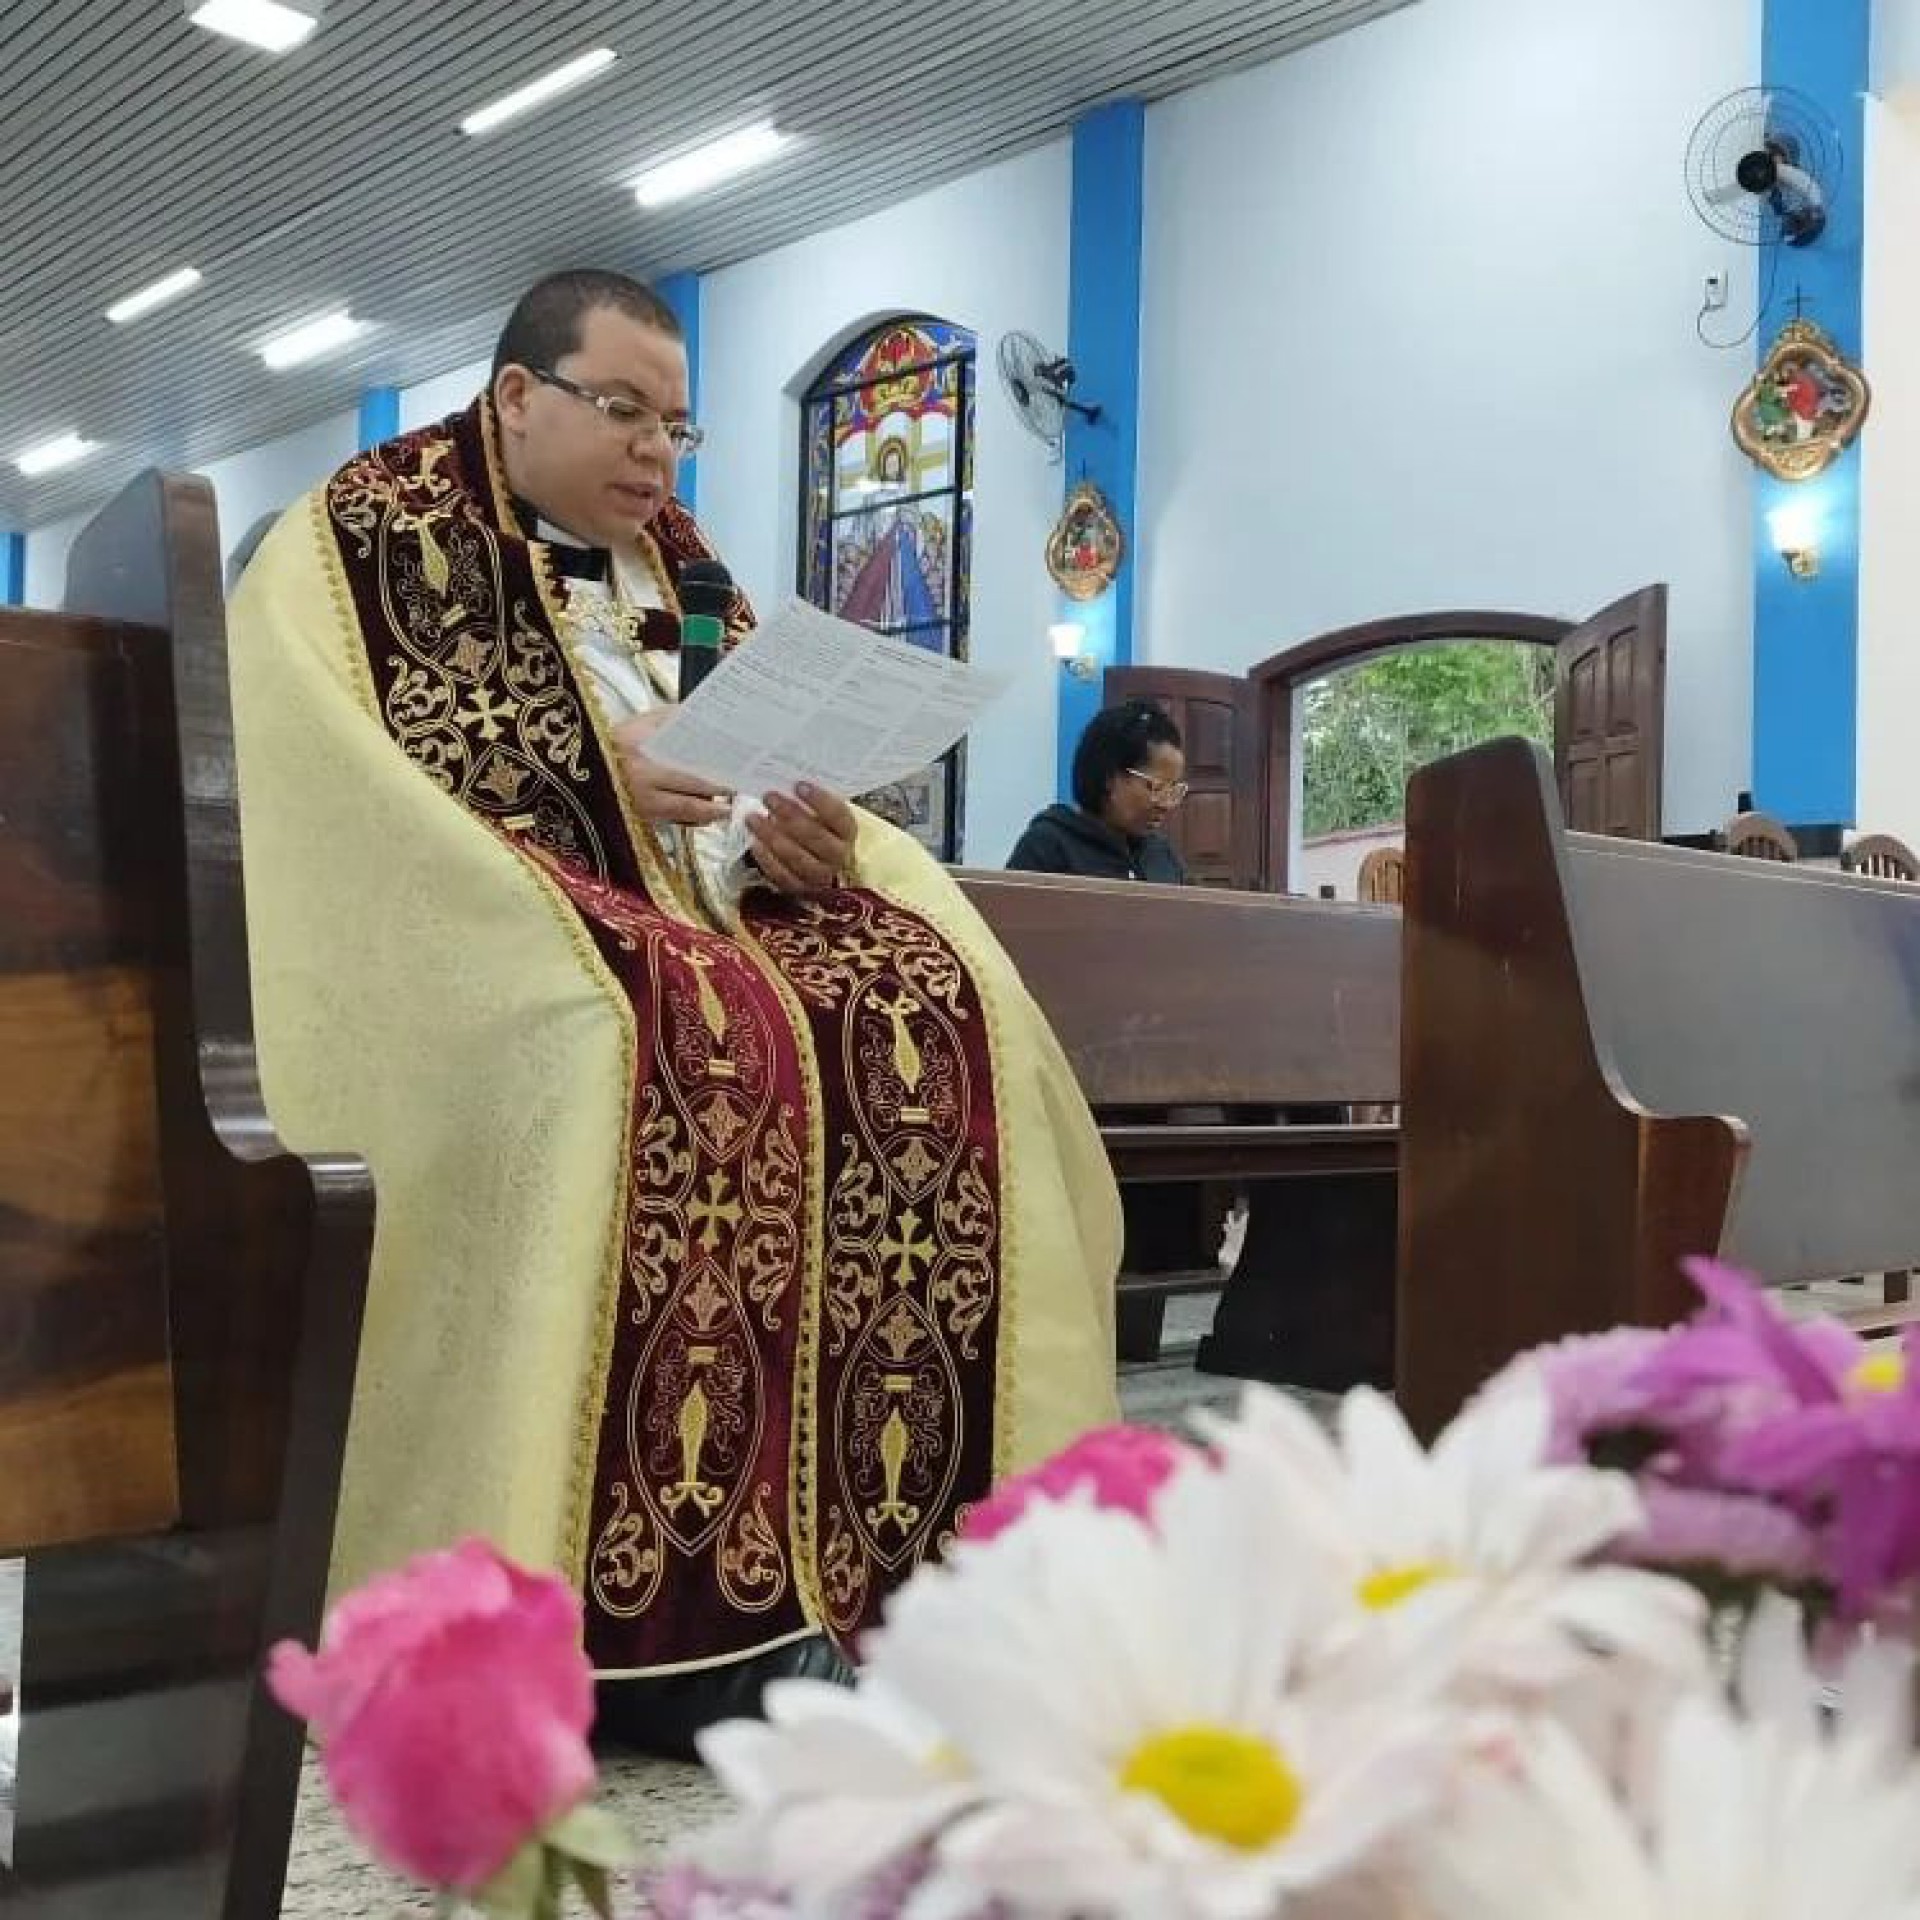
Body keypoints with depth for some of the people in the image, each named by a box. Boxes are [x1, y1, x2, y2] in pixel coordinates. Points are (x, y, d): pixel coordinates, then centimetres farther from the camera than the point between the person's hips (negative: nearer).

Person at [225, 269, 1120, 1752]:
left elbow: (775, 806, 15)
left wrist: (810, 847, -10)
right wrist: (587, 793, -19)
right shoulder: (361, 538, 5)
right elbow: (324, 781, -10)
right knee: (676, 1036, -37)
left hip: (704, 928, 6)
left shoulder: (682, 576, 21)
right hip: (488, 939, -5)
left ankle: (884, 1547, -24)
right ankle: (664, 1602, -31)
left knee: (931, 997, -22)